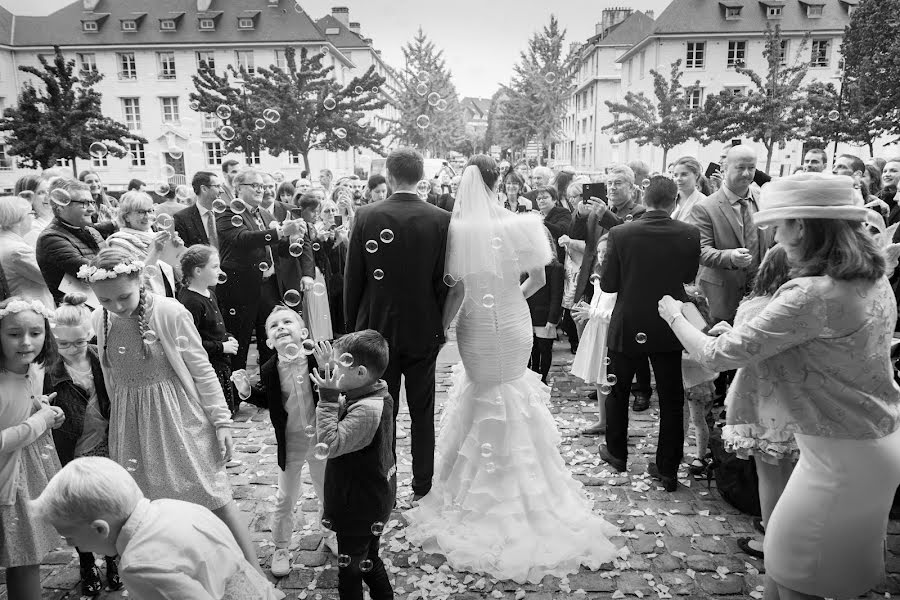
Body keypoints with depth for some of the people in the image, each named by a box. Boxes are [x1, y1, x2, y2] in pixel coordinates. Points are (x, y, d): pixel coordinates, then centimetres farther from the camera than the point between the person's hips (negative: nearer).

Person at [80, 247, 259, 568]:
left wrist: (221, 420, -9)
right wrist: (119, 418, 16)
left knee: (215, 497, 1)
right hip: (131, 425, 4)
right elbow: (111, 377, 12)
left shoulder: (170, 312, -16)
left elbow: (202, 370, -10)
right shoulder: (99, 320, -1)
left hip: (179, 417, -4)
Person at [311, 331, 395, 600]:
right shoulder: (376, 395, -3)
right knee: (368, 561, 27)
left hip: (358, 510, -10)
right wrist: (325, 370, 0)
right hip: (371, 501, 10)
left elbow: (330, 444, -34)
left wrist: (328, 398, -32)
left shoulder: (366, 410, -32)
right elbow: (341, 409, 12)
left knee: (350, 572, 10)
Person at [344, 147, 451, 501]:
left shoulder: (366, 216, -9)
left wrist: (352, 326, 7)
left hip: (376, 329, 0)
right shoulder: (441, 220, -9)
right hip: (424, 330, 1)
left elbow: (352, 279, -4)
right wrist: (440, 323, 8)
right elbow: (446, 281, -5)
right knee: (423, 411, 15)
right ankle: (423, 486, 26)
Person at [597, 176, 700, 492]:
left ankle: (617, 453, 33)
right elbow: (689, 275, 5)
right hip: (669, 327, 1)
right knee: (671, 398, 12)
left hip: (628, 327, -1)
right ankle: (668, 469, 19)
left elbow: (607, 284, -10)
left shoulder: (620, 234, -16)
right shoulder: (689, 234, -11)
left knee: (618, 391, 19)